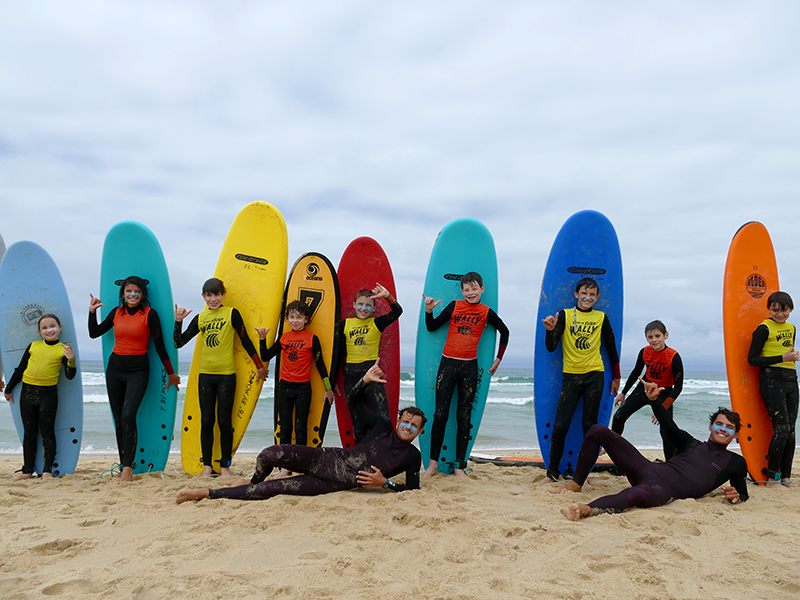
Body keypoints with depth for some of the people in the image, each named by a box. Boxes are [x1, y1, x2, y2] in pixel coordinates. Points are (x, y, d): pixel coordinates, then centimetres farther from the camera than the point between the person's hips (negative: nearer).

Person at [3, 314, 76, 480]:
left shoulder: (63, 349, -1)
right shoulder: (33, 346, 7)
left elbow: (70, 376, -5)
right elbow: (20, 369, 16)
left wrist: (71, 359, -22)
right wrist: (8, 389, 19)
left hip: (48, 393, -3)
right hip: (27, 392, 3)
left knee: (47, 432, 1)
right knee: (29, 432, 10)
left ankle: (47, 470, 9)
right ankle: (28, 470, 19)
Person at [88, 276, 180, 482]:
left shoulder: (150, 314, -6)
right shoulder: (116, 312, 8)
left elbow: (159, 345, -3)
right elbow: (94, 333, 18)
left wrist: (171, 373, 1)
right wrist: (92, 311, 5)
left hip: (138, 370, -5)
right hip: (114, 368, 5)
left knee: (128, 416, -18)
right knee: (118, 419, 8)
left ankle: (128, 467, -13)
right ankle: (123, 465, 18)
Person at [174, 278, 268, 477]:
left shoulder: (232, 313, -1)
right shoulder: (200, 318, 10)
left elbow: (245, 341, 1)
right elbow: (179, 343, 10)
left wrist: (260, 366, 2)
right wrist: (178, 321, -3)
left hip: (226, 375, -3)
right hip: (205, 375, 4)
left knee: (224, 421, 0)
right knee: (206, 421, 5)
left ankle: (225, 465, 11)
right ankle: (207, 465, 15)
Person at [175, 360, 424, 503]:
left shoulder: (413, 457, 0)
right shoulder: (382, 428, 6)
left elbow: (412, 488, 0)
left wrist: (384, 482, -13)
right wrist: (365, 380, -9)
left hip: (334, 484, -2)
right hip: (325, 459, 2)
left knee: (271, 489, -12)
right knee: (270, 454, -20)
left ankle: (209, 493, 1)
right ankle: (253, 482, 16)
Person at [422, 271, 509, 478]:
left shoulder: (487, 313, 4)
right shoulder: (454, 306, 4)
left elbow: (505, 332, 19)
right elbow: (431, 327, 5)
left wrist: (498, 359, 18)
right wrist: (429, 310, -13)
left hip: (469, 367, 0)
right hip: (448, 364, 0)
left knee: (464, 416, 4)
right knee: (440, 414, -2)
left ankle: (459, 466, 13)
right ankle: (433, 464, 8)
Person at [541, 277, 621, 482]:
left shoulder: (601, 318, 8)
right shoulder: (564, 315, 3)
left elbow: (611, 348, 16)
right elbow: (551, 348, -3)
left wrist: (616, 377, 19)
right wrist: (551, 330, -22)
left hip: (595, 376, 1)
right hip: (571, 375, -1)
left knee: (589, 426, 2)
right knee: (560, 426, -6)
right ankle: (552, 472, 9)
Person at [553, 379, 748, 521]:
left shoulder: (735, 463, 21)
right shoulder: (691, 443, 26)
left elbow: (743, 493, 22)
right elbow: (669, 426, 12)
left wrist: (736, 495, -4)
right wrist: (654, 399, -4)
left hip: (667, 491, -5)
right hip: (649, 470, 5)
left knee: (639, 494, -46)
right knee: (598, 431, -6)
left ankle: (587, 509, -55)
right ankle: (576, 484, -1)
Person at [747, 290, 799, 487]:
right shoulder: (764, 329, -8)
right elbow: (752, 360, -13)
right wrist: (782, 358, -16)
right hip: (771, 380, -7)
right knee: (781, 428, -11)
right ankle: (772, 476, 0)